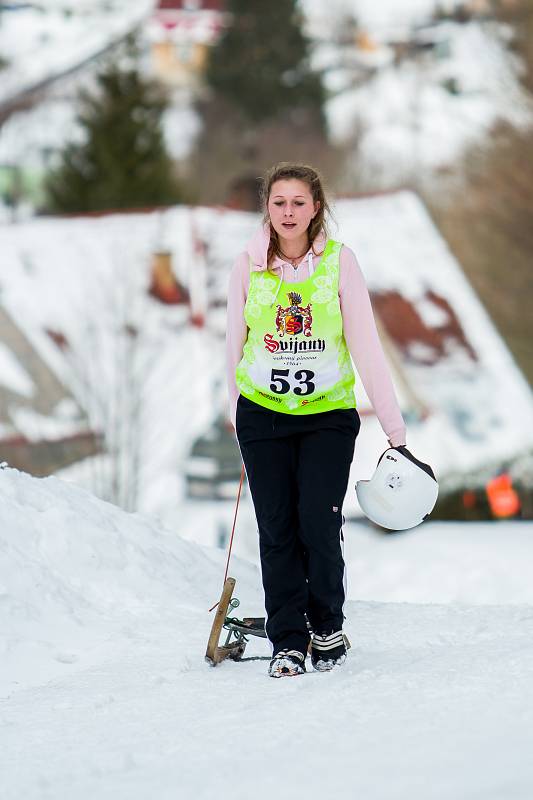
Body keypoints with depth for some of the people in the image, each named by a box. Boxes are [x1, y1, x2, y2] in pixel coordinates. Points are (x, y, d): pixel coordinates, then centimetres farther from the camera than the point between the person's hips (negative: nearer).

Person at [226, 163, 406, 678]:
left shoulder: (339, 261, -5)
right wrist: (236, 413, 14)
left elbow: (365, 345, -3)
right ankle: (287, 641, 10)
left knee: (319, 524, -11)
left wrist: (393, 423, -5)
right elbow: (235, 344, 9)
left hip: (329, 413, -1)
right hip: (263, 413, 1)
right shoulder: (248, 265, -1)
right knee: (277, 530, 0)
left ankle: (327, 628, 11)